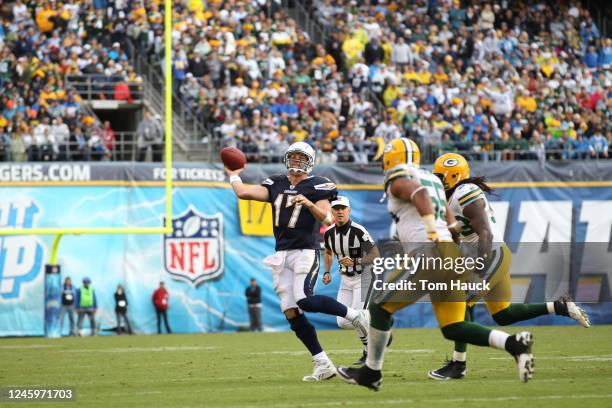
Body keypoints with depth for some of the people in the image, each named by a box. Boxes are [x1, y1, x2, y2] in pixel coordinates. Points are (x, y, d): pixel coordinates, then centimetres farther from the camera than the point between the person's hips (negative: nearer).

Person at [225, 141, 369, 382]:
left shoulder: (316, 186, -1)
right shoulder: (277, 184, 14)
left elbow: (327, 219, -11)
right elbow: (243, 192, 9)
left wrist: (310, 204, -26)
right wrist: (233, 176, 21)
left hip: (305, 251, -6)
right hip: (282, 254, 6)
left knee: (305, 301, -25)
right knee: (291, 313, -2)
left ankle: (354, 315, -4)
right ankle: (323, 365, 1)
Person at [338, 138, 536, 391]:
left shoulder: (398, 181, 1)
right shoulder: (433, 181, 26)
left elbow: (420, 193, -21)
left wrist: (432, 234, -25)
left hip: (430, 255, -8)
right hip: (452, 255, 8)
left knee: (380, 307, 8)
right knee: (453, 329, 8)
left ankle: (371, 372, 14)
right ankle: (515, 344, -10)